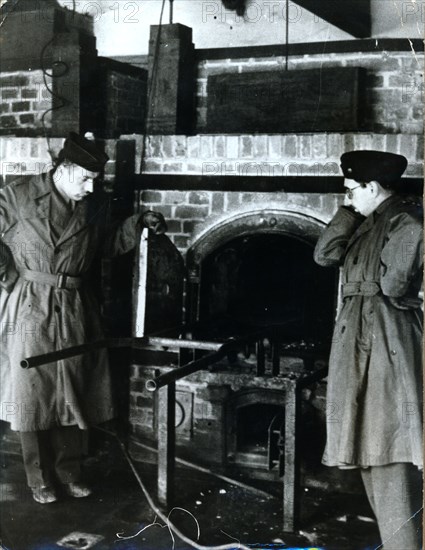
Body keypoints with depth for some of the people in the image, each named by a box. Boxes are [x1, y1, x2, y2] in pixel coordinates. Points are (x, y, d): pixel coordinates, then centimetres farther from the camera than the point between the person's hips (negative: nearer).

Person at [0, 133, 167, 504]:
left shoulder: (93, 205, 4)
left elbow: (110, 244, 16)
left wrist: (139, 223, 3)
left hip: (75, 310, 4)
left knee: (73, 393, 11)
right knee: (33, 391, 4)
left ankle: (69, 473, 25)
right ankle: (40, 479, 18)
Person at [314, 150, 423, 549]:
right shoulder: (368, 224, 16)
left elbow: (392, 284, -16)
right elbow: (323, 255, 9)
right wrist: (350, 212, 5)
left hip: (387, 342, -9)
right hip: (358, 342, 9)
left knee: (389, 450, -10)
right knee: (370, 447, 13)